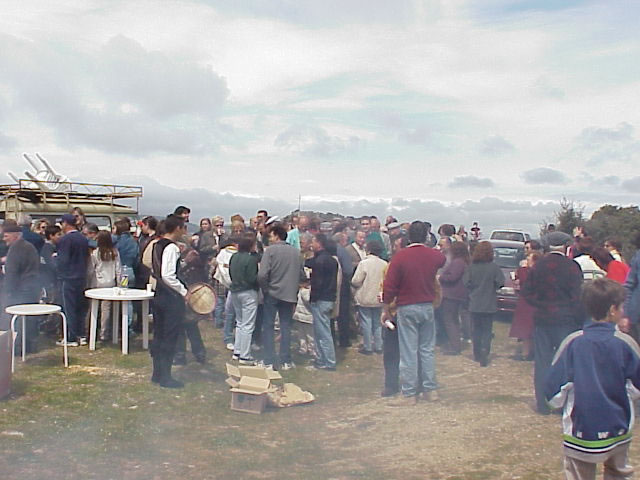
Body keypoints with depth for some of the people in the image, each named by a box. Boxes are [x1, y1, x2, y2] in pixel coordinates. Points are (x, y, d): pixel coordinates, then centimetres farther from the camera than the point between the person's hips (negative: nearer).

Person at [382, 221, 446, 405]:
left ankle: (409, 394, 7)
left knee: (409, 352, 1)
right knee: (428, 349, 14)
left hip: (407, 309, -4)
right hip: (428, 307, 4)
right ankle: (430, 390, 20)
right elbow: (443, 260, 27)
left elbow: (389, 286, -11)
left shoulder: (400, 256, -13)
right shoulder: (434, 255, -1)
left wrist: (386, 310, -1)